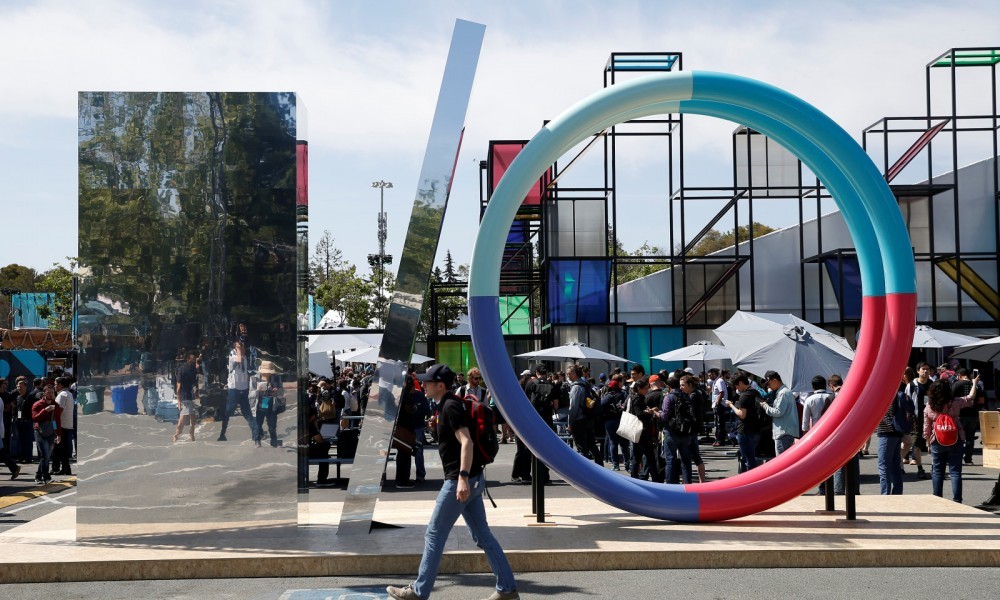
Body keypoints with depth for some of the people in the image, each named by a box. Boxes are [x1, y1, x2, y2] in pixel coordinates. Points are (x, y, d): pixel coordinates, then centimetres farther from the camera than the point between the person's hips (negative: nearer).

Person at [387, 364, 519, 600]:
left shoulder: (450, 406, -14)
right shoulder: (452, 404, 16)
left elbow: (466, 442, -24)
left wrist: (462, 477, -31)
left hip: (459, 481, -10)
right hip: (472, 480, 10)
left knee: (434, 535, 0)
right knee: (482, 535, 11)